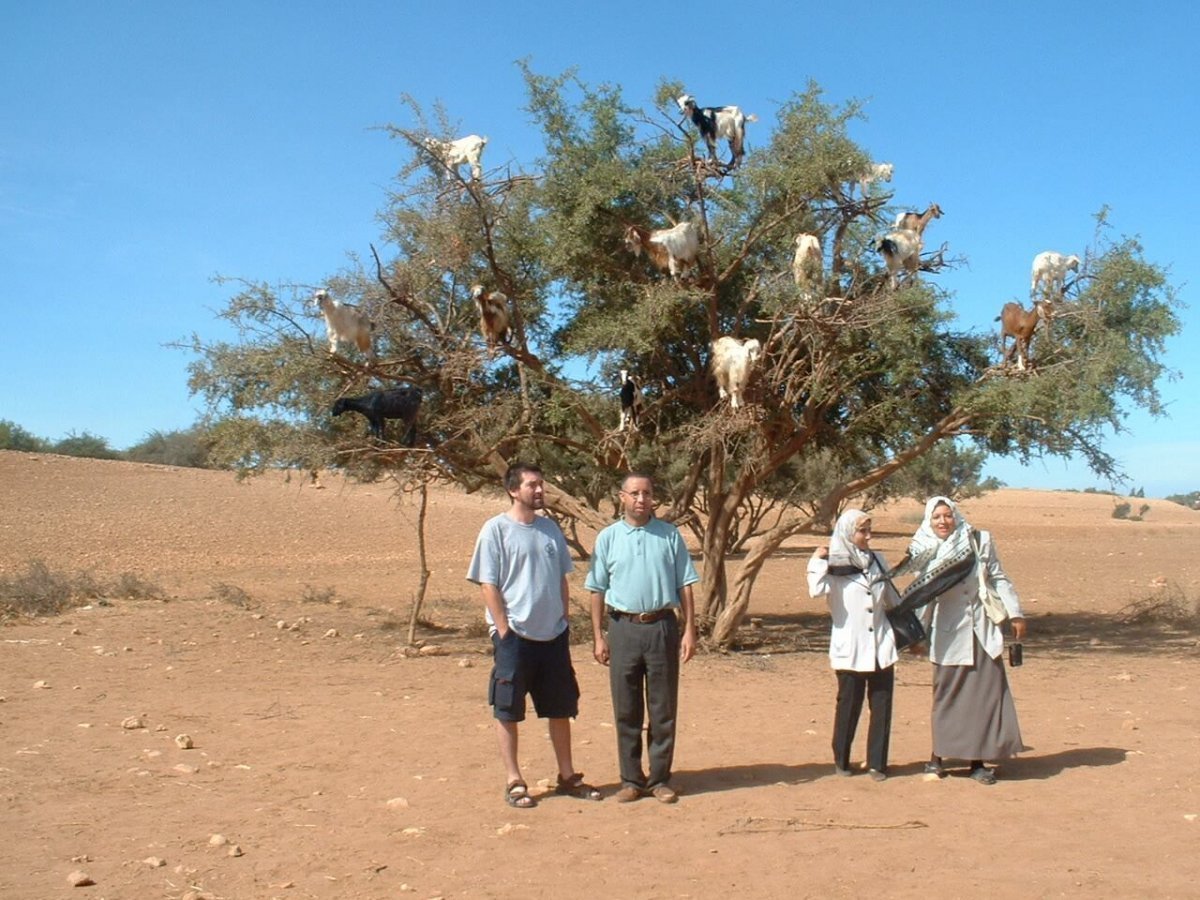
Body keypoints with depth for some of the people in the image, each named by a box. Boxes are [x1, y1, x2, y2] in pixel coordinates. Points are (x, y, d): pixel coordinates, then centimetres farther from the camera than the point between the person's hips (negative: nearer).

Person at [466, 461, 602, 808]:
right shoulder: (496, 529, -8)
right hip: (514, 635, -5)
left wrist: (563, 621, 8)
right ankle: (514, 782, 15)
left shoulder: (550, 529, 9)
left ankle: (567, 776, 26)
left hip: (553, 635, 6)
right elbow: (488, 585, -10)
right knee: (508, 711, 4)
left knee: (561, 708, 13)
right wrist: (504, 630, -14)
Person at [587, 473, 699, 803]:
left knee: (663, 710, 5)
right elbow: (598, 590, 7)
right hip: (624, 627, 0)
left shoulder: (669, 535, 5)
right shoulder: (608, 538, 5)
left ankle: (660, 779, 16)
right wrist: (598, 637, 2)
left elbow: (685, 585, 5)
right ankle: (631, 779, 16)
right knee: (626, 711, 6)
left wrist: (690, 630, -1)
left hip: (663, 627, 0)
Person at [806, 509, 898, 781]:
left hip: (881, 646, 4)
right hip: (850, 649, -4)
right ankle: (841, 761, 19)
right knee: (849, 705, 3)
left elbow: (892, 598, 19)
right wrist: (817, 560, -18)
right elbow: (817, 590, -24)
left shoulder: (877, 560, 10)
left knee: (882, 705, 3)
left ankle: (877, 763, 13)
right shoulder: (835, 564, -5)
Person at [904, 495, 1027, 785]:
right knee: (946, 695, 4)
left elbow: (999, 579, 6)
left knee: (985, 693, 1)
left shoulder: (979, 542, 1)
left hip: (982, 630, 1)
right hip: (948, 633, -1)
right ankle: (936, 757, 14)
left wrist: (1015, 613, 2)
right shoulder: (924, 553, 2)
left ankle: (977, 761, 9)